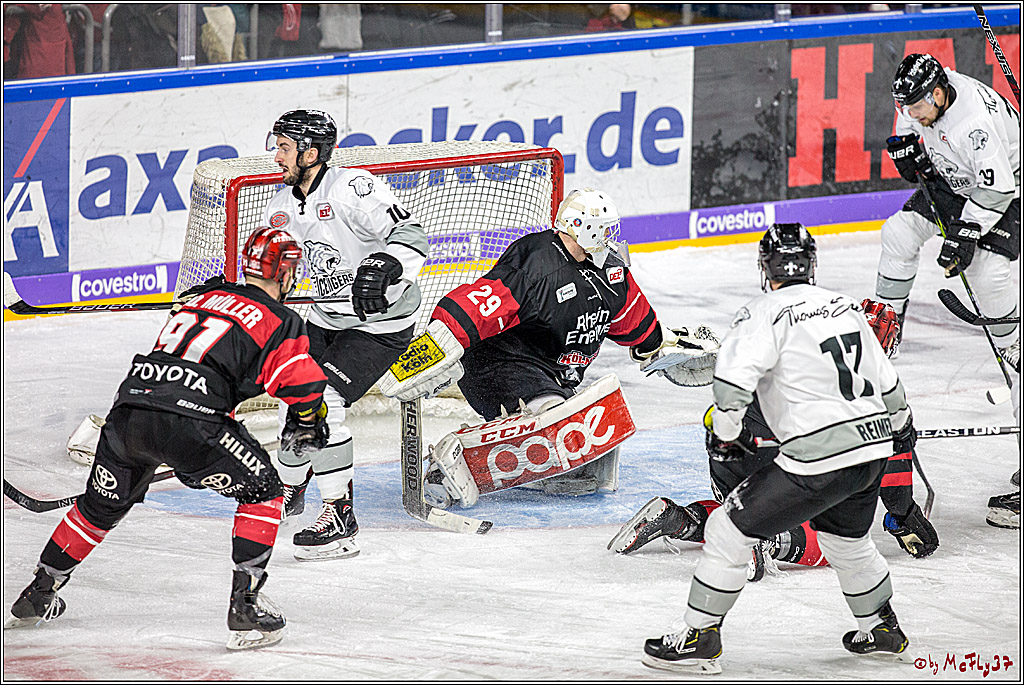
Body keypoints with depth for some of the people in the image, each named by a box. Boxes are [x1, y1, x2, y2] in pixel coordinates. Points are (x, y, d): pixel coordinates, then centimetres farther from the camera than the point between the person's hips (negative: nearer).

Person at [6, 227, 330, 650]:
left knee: (102, 505, 27)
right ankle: (245, 604, 1)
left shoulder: (202, 298, 28)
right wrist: (304, 426, 19)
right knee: (262, 492, 11)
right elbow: (305, 384, -2)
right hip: (187, 419, -6)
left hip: (127, 411, 6)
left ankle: (36, 597, 36)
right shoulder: (279, 321, 9)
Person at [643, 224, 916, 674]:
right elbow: (886, 380, 23)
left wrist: (728, 434, -2)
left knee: (730, 530, 4)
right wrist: (900, 424, 43)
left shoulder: (767, 313, -7)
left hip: (819, 459, -7)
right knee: (845, 539, 33)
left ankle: (699, 639, 6)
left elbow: (733, 378, -20)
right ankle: (882, 628, 46)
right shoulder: (845, 307, 15)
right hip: (874, 450, 7)